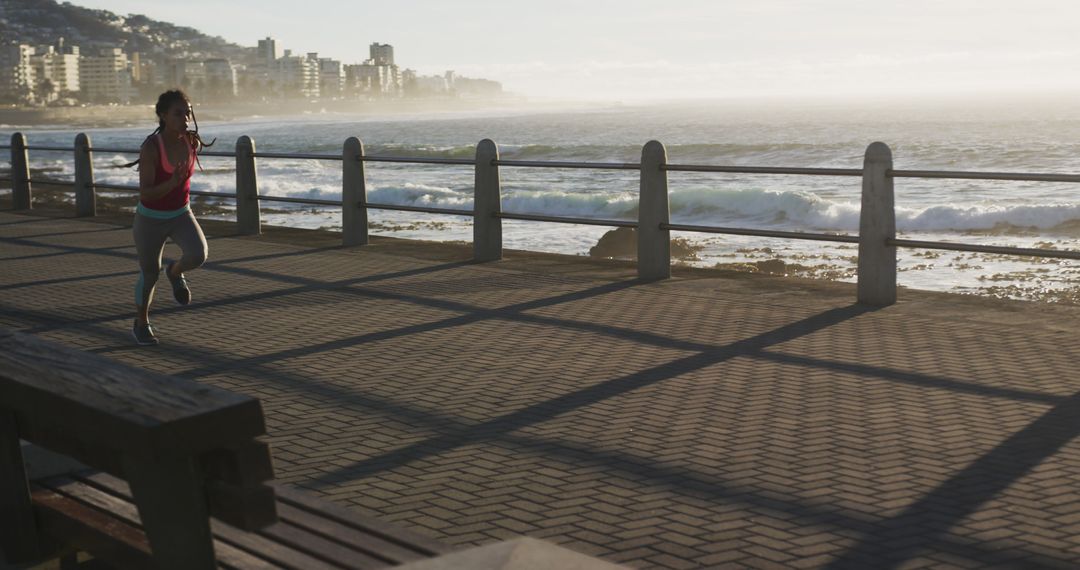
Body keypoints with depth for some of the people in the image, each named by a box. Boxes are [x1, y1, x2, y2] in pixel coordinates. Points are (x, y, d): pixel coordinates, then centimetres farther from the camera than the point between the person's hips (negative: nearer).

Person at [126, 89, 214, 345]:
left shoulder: (193, 141, -11)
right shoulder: (150, 147, -26)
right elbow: (145, 194, -28)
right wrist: (173, 182, -43)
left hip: (181, 215, 3)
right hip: (150, 219, -3)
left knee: (198, 255, -24)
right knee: (149, 275, 11)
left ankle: (175, 271, 13)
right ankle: (141, 324, 38)